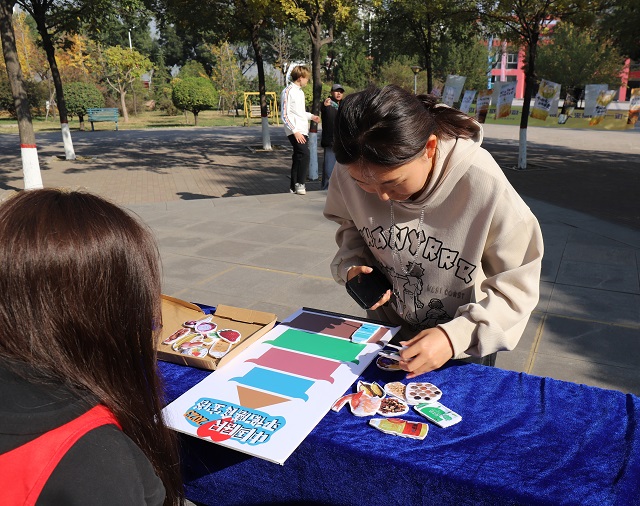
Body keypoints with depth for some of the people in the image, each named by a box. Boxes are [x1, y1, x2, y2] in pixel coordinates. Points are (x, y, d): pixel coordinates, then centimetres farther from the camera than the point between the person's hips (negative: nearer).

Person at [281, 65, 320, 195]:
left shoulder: (300, 92, 19)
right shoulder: (288, 92, -8)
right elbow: (285, 115, -13)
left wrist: (311, 116, 17)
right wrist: (295, 131, -19)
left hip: (303, 131, 9)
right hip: (295, 132, -9)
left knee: (298, 157, 10)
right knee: (305, 154, -21)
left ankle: (294, 187, 16)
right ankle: (300, 184, -12)